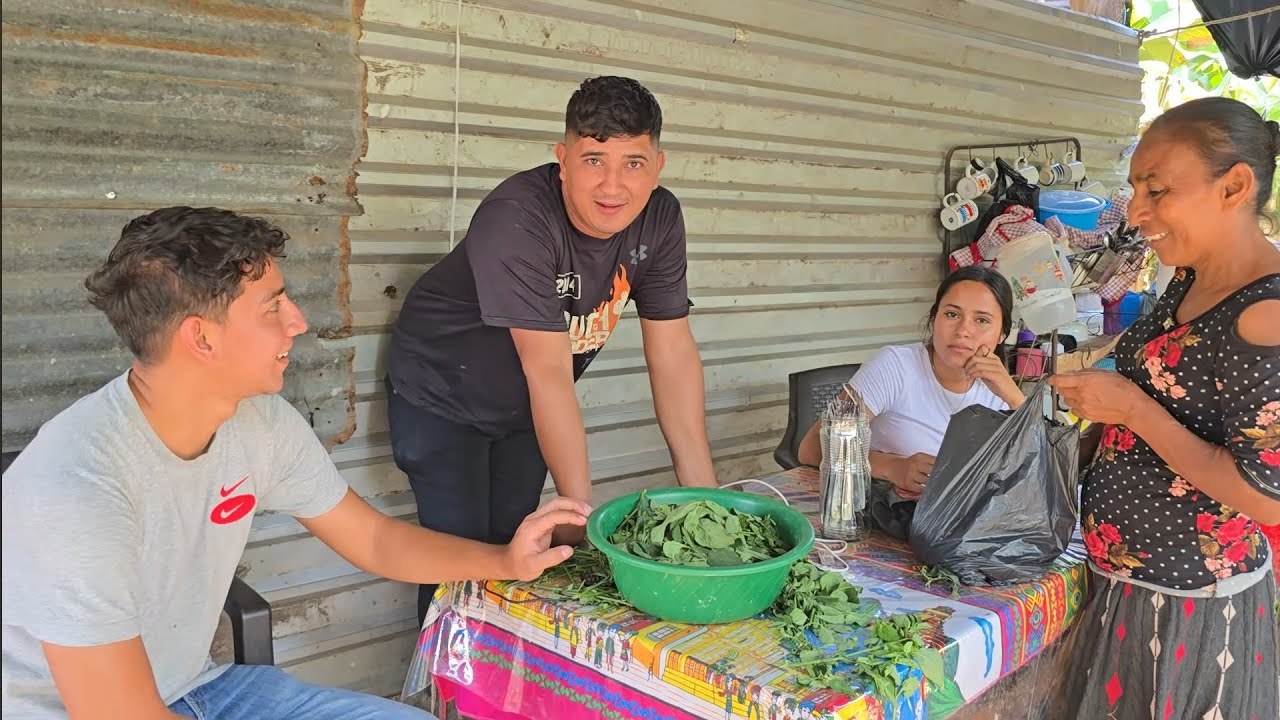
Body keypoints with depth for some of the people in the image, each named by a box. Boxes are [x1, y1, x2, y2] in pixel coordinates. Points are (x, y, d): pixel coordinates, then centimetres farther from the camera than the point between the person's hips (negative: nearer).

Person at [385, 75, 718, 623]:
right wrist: (581, 510, -34)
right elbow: (549, 371, -36)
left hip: (524, 411, 5)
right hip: (441, 400, -5)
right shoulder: (517, 220, -33)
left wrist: (701, 489, -15)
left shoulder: (659, 219, -15)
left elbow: (673, 354, -13)